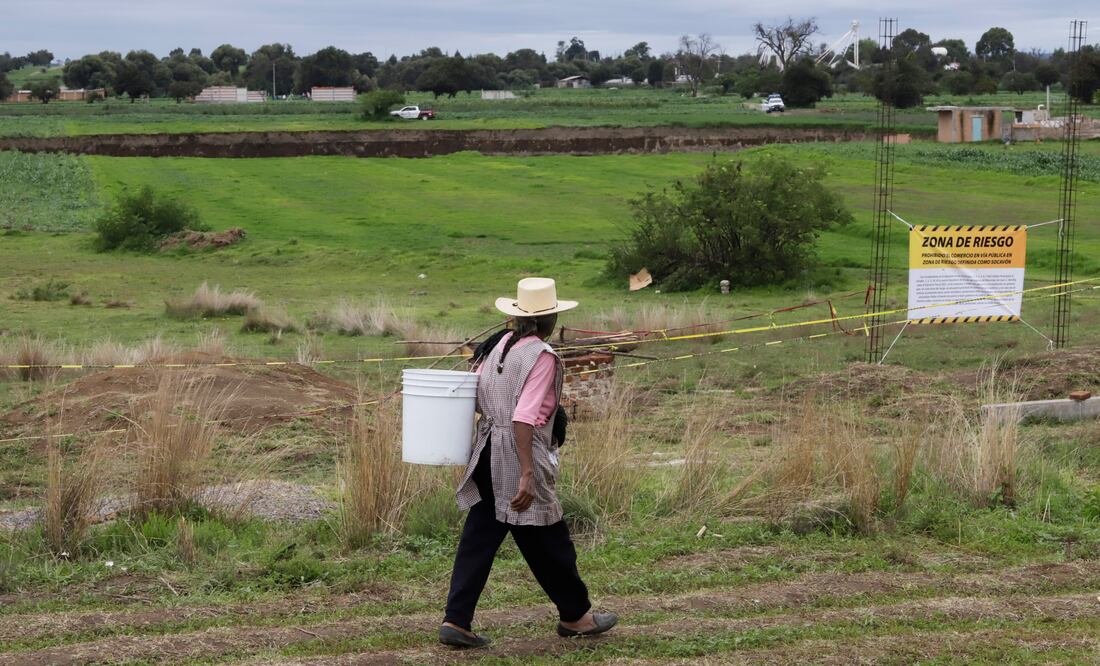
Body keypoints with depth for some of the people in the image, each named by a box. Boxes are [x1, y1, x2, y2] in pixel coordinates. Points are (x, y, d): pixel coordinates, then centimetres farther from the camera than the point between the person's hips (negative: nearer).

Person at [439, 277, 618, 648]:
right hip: (517, 457, -7)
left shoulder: (501, 345, 9)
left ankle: (456, 621, 3)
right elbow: (524, 418, -21)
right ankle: (575, 616, 23)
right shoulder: (542, 356, -14)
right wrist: (527, 475, -22)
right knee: (548, 542, 8)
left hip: (487, 455, 7)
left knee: (478, 540, 7)